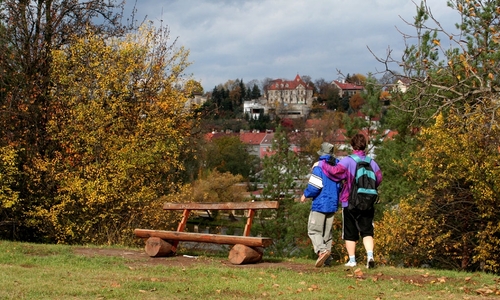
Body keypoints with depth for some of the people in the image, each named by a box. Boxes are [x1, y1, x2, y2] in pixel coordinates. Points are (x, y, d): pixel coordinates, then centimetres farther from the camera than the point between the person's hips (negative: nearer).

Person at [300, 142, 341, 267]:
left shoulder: (319, 166, -11)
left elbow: (314, 186, -16)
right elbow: (341, 185, 14)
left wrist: (305, 195, 1)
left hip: (320, 204, -6)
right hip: (332, 205, 6)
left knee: (313, 230, -3)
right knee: (327, 232, 12)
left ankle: (322, 250, -26)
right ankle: (326, 260, 12)